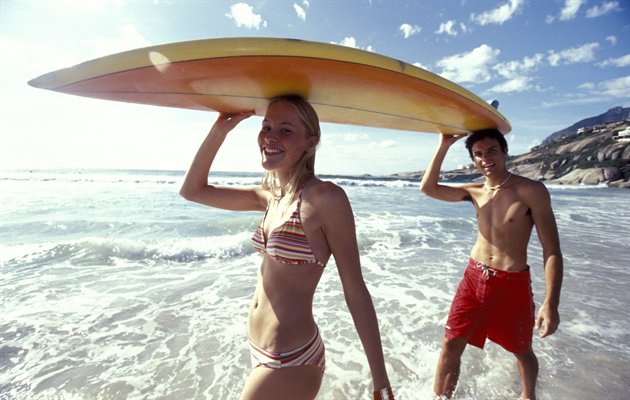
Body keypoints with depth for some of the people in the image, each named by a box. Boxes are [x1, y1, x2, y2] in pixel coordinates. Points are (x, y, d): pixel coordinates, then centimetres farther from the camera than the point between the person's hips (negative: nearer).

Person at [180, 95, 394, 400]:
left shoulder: (326, 197, -21)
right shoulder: (269, 196, 0)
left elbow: (356, 291, -17)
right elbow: (192, 190, 5)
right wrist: (220, 128, -4)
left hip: (290, 363, -7)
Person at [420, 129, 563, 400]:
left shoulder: (531, 191, -13)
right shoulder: (475, 192, 1)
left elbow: (552, 251, -14)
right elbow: (428, 188, -8)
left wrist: (550, 303, -22)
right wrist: (443, 146, -12)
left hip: (512, 284, -2)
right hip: (473, 278, 3)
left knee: (521, 351, 22)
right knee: (451, 345, 2)